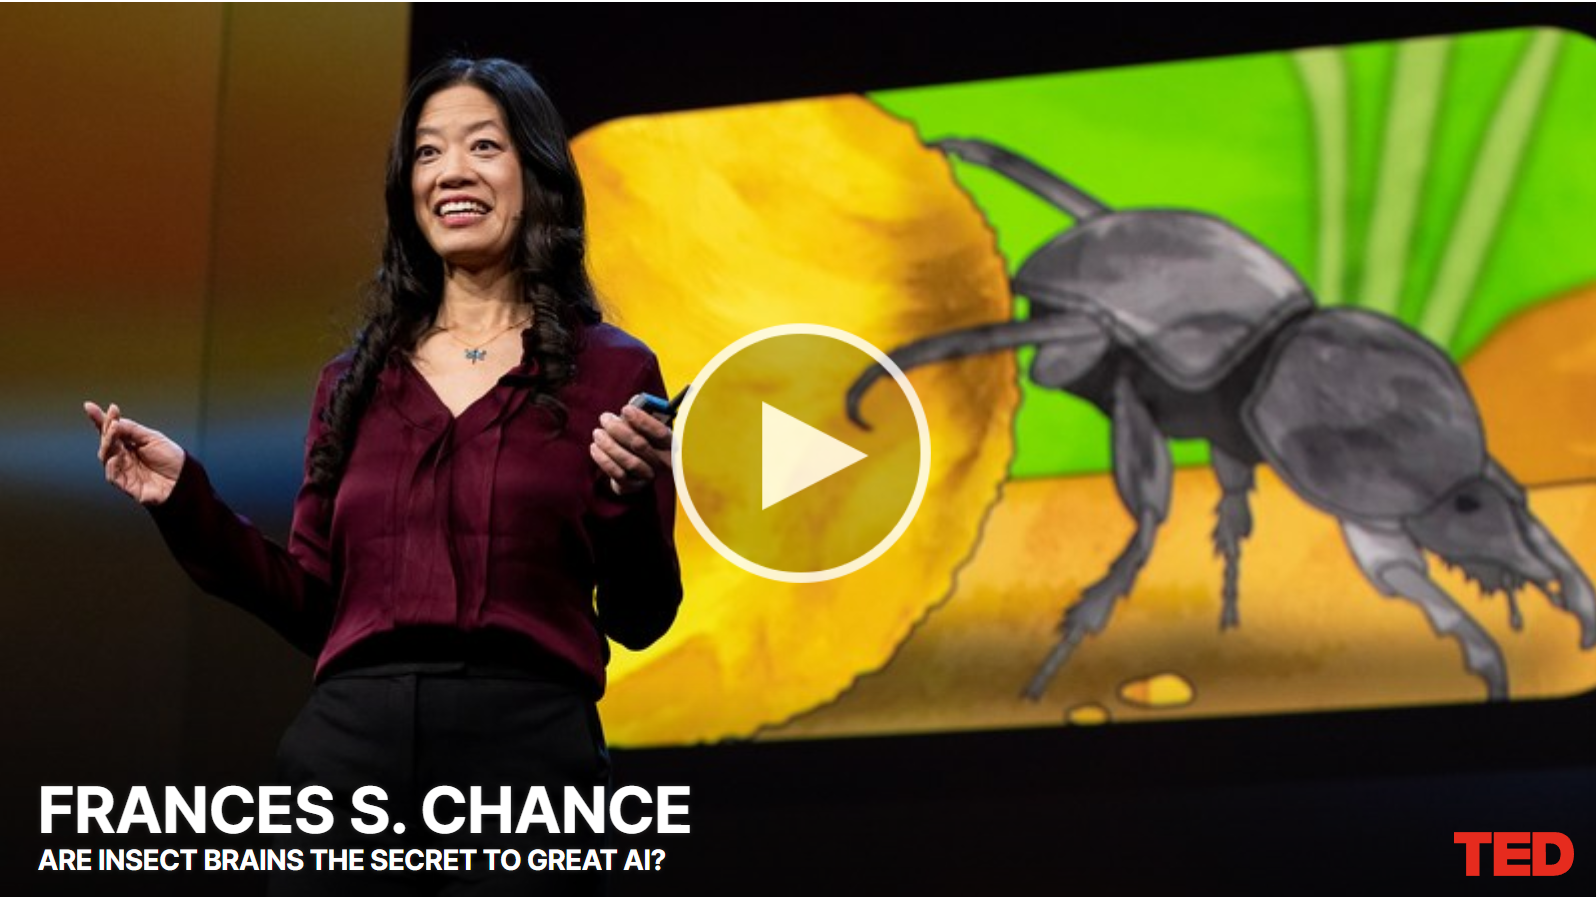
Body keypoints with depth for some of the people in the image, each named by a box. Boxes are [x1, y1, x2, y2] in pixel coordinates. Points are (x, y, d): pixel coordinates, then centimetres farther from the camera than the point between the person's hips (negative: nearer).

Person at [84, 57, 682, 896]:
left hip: (525, 757, -3)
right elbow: (313, 607, 13)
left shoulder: (610, 373, 4)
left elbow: (638, 622, 2)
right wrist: (186, 500, 5)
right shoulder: (355, 381, 13)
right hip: (350, 747, 3)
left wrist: (631, 496, -16)